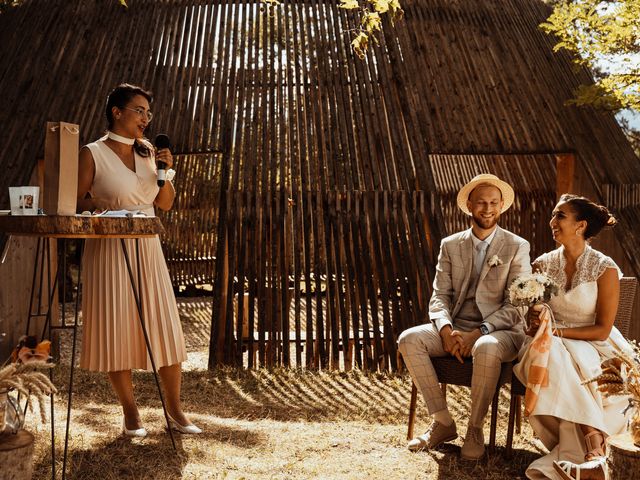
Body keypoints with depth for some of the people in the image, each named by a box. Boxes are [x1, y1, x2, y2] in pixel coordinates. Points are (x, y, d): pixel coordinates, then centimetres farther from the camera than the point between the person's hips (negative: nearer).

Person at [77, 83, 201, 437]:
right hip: (108, 249, -4)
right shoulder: (93, 153, -4)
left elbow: (165, 203, 13)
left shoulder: (147, 152, 10)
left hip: (147, 249, 4)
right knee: (116, 330, 1)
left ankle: (175, 411, 14)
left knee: (165, 328, 3)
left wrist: (167, 171, -2)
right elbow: (77, 202, -3)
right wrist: (98, 206, -20)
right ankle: (130, 413, 16)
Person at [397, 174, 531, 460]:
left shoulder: (517, 247, 2)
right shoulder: (450, 245, 11)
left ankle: (475, 430, -17)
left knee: (486, 349, -39)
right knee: (409, 339, -22)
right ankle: (443, 423, -12)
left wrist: (478, 333, -20)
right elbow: (440, 296, 5)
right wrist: (446, 331, -16)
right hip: (456, 326, 4)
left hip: (499, 331, -3)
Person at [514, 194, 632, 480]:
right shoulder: (544, 264, 4)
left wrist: (556, 331, -19)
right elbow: (533, 315, 11)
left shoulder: (605, 269, -9)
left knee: (559, 356, -36)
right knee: (545, 351, -33)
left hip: (593, 347, -3)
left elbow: (602, 329, -9)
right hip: (553, 345, 3)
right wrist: (535, 321, -14)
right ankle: (593, 443, -29)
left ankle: (573, 457, -31)